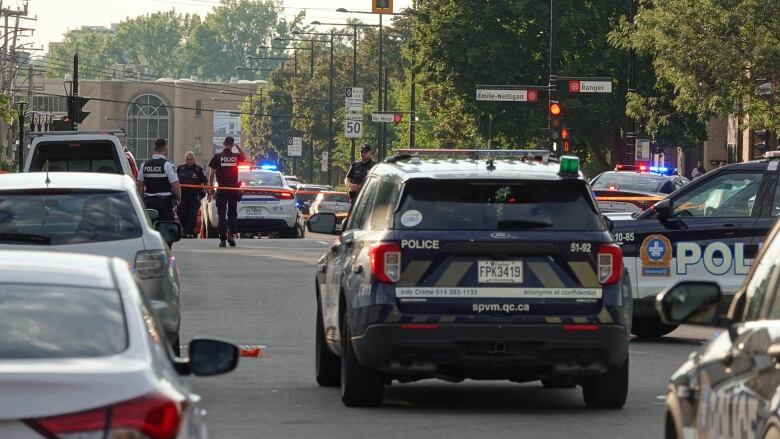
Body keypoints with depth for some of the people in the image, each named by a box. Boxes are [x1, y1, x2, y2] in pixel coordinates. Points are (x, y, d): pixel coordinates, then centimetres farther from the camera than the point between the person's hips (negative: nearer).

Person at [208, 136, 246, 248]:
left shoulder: (217, 157, -4)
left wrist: (210, 189, 3)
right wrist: (237, 146, 18)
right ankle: (231, 235, 3)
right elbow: (245, 156, 24)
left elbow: (212, 174, -3)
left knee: (222, 214, 0)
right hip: (234, 189, 2)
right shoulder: (236, 157, 0)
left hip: (222, 189, -2)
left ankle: (223, 239, -8)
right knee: (232, 214, 13)